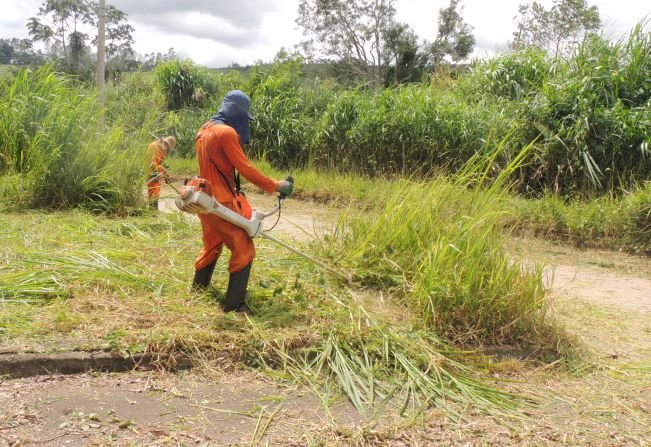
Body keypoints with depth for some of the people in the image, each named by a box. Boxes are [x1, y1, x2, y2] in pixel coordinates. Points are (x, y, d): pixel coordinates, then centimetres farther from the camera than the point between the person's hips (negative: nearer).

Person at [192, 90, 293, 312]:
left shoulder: (204, 130, 12)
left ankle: (197, 290, 37)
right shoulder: (226, 132, -17)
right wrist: (275, 186, -12)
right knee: (244, 251, -2)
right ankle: (233, 304, -1)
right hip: (223, 203, -9)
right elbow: (245, 168, -18)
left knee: (211, 246, 24)